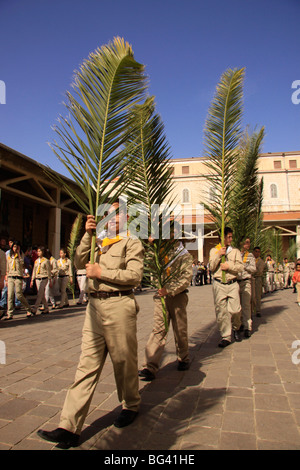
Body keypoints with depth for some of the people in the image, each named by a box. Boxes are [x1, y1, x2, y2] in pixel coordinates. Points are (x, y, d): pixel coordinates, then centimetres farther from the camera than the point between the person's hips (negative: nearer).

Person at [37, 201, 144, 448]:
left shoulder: (132, 243, 1)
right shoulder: (99, 243, 19)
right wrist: (88, 235, -1)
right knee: (87, 364, 4)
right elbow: (80, 263, 7)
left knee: (124, 360, 8)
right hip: (95, 305, 5)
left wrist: (101, 273, -11)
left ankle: (131, 405, 33)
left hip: (119, 305, -5)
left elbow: (135, 276, -11)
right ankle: (70, 428, 6)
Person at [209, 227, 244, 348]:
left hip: (232, 284, 1)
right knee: (221, 311, 0)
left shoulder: (235, 251, 11)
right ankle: (226, 337, 10)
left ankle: (236, 329, 26)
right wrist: (219, 255, -8)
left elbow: (241, 267, 2)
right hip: (219, 284, 0)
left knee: (235, 310, -5)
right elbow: (211, 267, 0)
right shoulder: (214, 250, 9)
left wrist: (229, 266, -10)